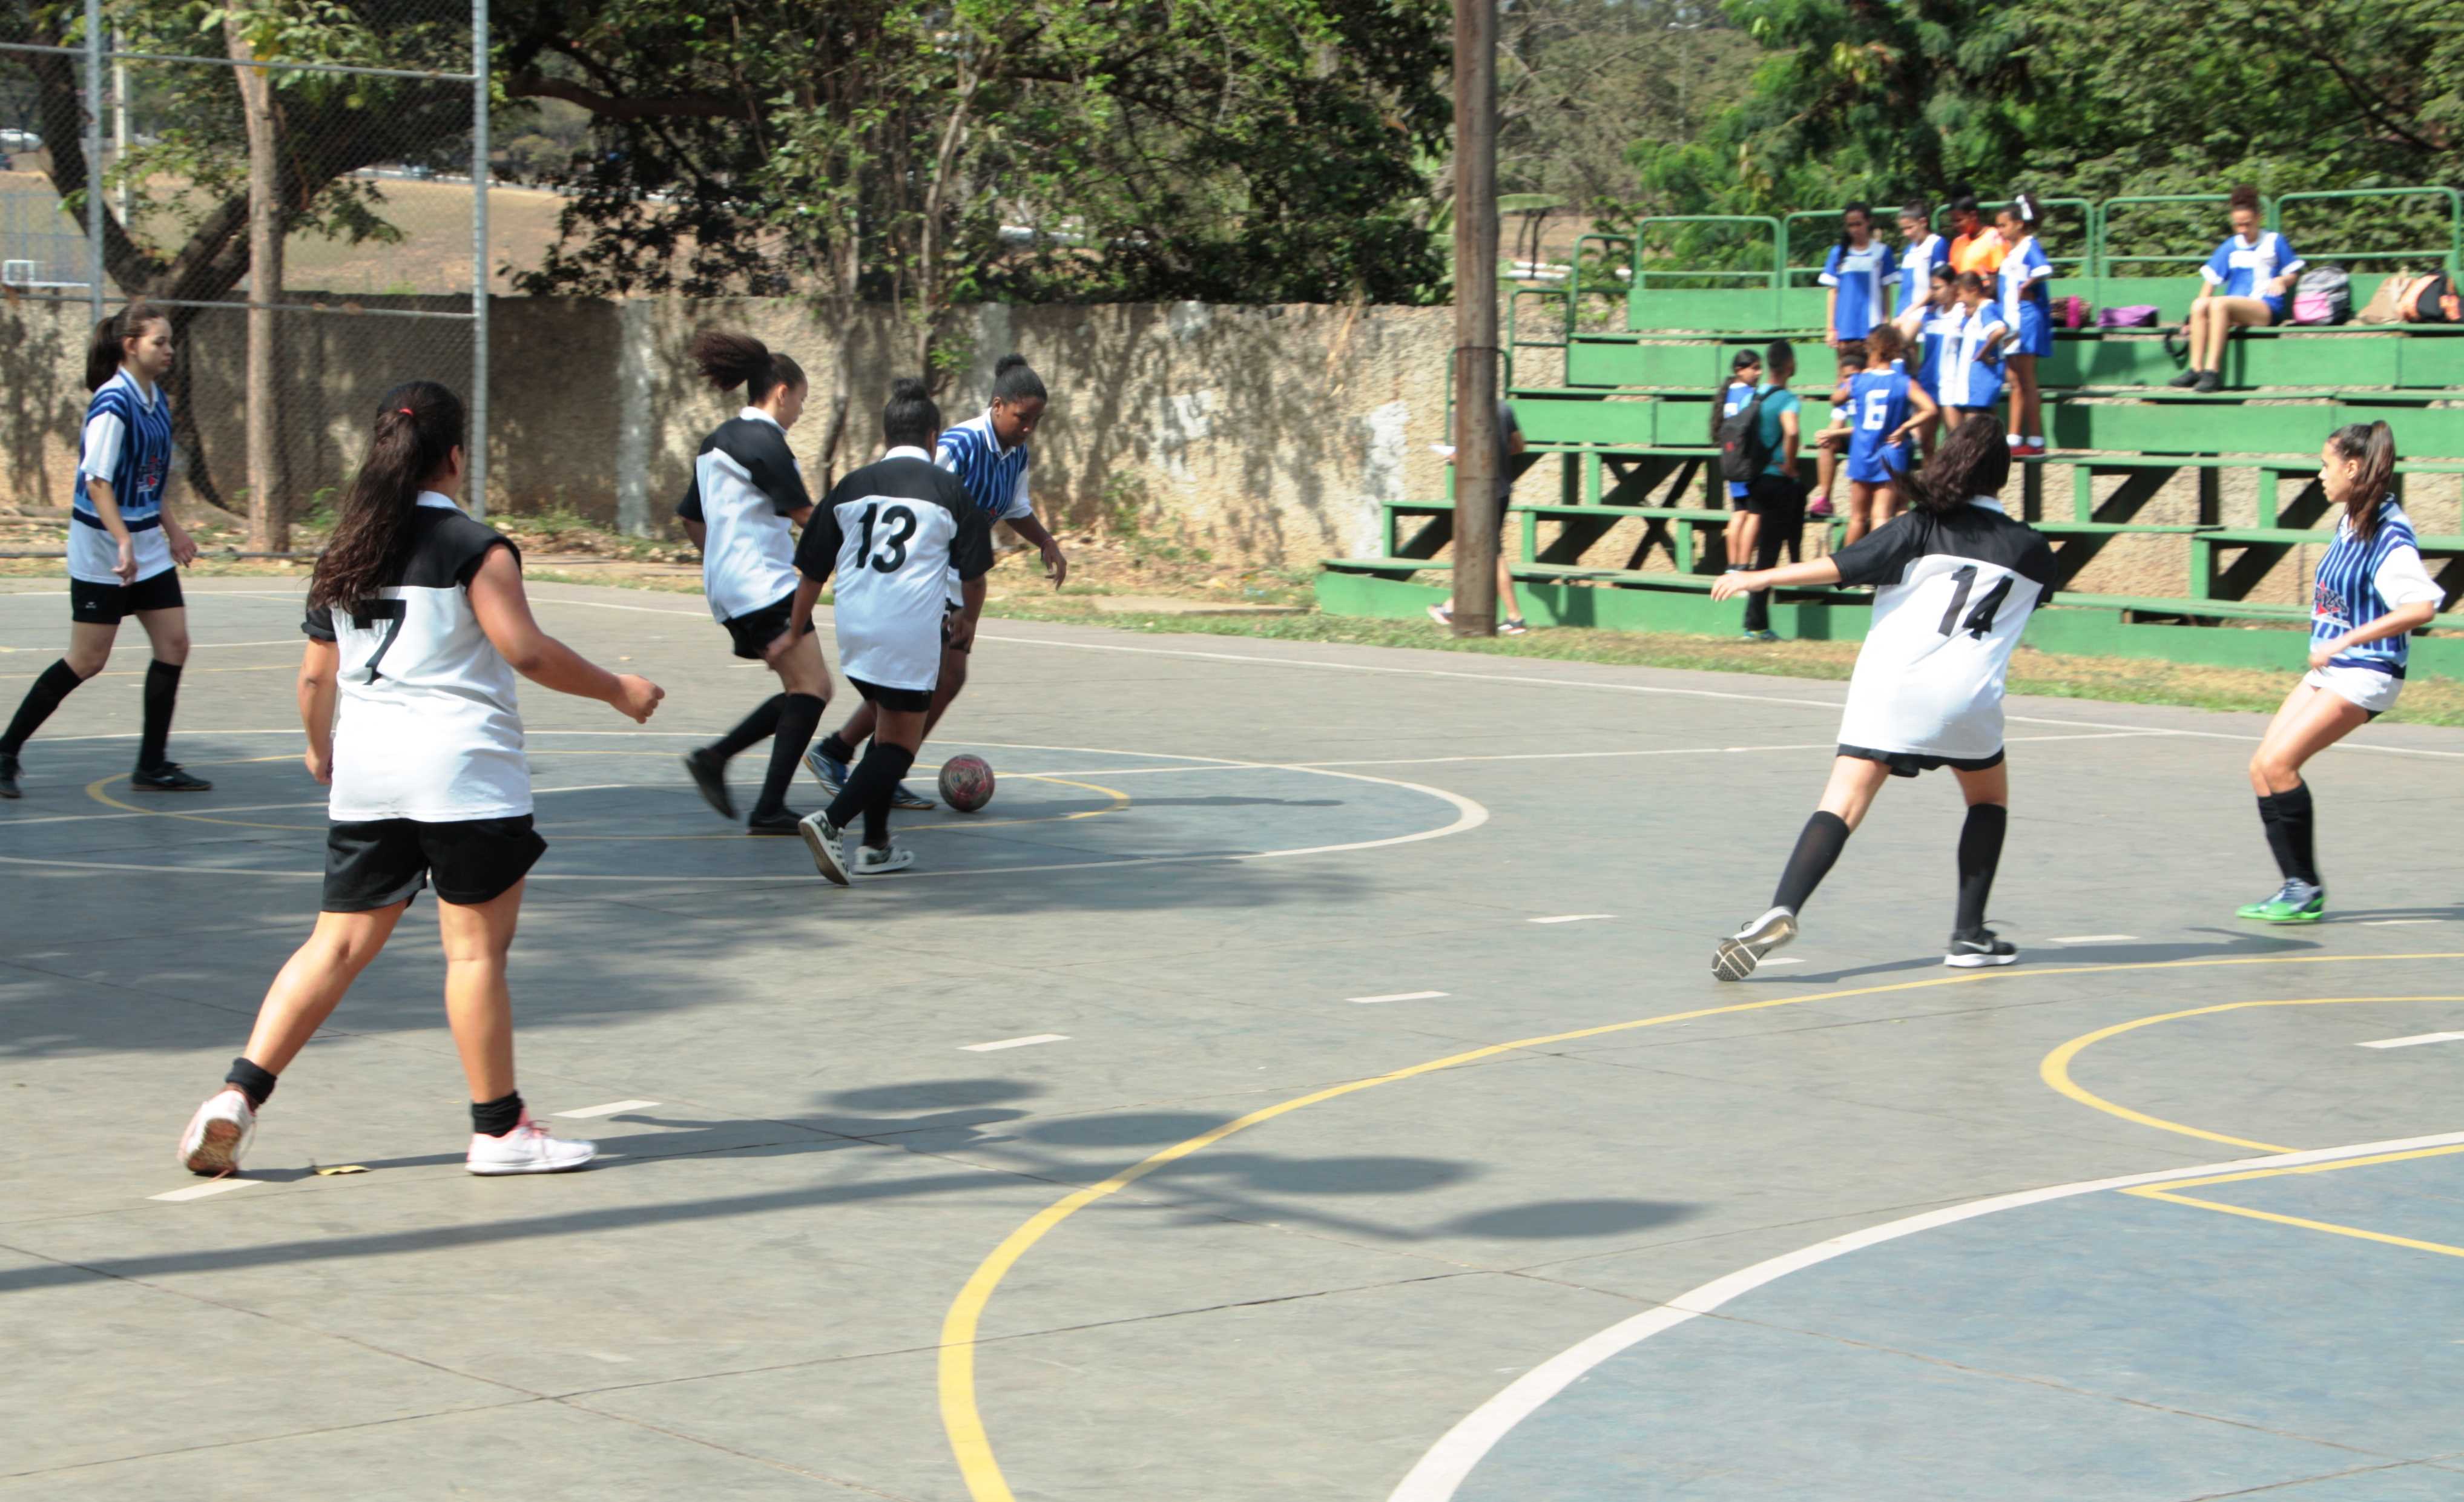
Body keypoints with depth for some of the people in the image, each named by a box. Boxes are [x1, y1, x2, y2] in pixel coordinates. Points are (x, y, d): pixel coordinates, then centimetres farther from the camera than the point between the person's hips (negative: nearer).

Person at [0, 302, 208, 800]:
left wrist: (172, 529, 21)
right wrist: (124, 543, -30)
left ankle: (153, 765, 9)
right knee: (87, 660, -4)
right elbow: (97, 481, -23)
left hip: (147, 546, 8)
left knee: (173, 645, 2)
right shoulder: (113, 403, -18)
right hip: (101, 552, -8)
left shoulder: (157, 400, 8)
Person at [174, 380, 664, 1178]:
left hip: (364, 777, 6)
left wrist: (323, 751, 32)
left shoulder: (345, 553, 10)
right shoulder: (473, 547, -8)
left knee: (340, 944, 11)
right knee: (477, 947, 2)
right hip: (464, 770, -6)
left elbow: (316, 676, 14)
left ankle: (237, 1095, 3)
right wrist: (617, 690, -1)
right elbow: (526, 649, -14)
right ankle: (499, 1128, 8)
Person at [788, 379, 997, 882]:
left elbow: (811, 573, 12)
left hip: (854, 628, 5)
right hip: (913, 630, -5)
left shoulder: (851, 487, 10)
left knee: (886, 728, 22)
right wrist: (966, 619, 28)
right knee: (901, 741, 2)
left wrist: (795, 633, 22)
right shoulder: (949, 490, 3)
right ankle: (833, 821, -19)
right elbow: (973, 578, 8)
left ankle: (876, 847, 21)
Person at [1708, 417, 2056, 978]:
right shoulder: (2031, 548, 13)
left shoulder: (1923, 528, 7)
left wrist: (1758, 578, 4)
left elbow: (1842, 565, -3)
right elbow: (2043, 591, 36)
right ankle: (1969, 934, 21)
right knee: (1989, 799, 26)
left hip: (1890, 680, -1)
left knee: (1843, 804, -8)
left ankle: (1782, 910, -30)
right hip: (1966, 694, 1)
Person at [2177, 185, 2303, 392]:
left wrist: (2281, 281, -10)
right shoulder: (2230, 247, 14)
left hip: (2267, 310, -4)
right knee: (2199, 304, -27)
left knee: (2219, 303, -33)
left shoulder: (2274, 242, 7)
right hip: (2234, 313, 4)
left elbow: (2294, 273, 14)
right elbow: (2211, 280, 10)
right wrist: (2197, 320, 0)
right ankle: (2196, 369, -32)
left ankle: (2212, 371, -39)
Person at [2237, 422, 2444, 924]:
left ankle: (2307, 891, -7)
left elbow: (2422, 606, -29)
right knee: (2263, 767, 2)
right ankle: (2296, 888, 7)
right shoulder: (2349, 523, 9)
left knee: (2279, 763, -17)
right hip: (2329, 671, 9)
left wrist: (2345, 641, -30)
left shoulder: (2389, 533, -18)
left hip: (2365, 674, -9)